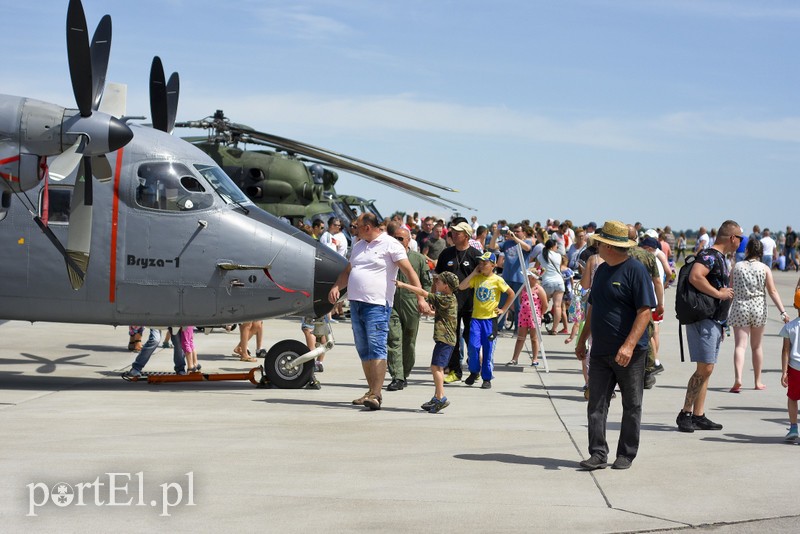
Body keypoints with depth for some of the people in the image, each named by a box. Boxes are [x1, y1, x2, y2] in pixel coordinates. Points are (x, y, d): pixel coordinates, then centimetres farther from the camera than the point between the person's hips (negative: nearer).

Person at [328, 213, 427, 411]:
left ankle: (376, 395, -18)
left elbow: (409, 271, -10)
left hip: (377, 305, -8)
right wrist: (336, 287, 7)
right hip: (356, 303, 8)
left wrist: (421, 298, -18)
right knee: (363, 350, 10)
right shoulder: (358, 246, 20)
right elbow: (348, 271, 27)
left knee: (377, 348, -14)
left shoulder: (390, 244, -4)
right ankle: (372, 391, 17)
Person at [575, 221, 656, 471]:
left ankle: (626, 455, 13)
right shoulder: (602, 270, 13)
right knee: (596, 405, 3)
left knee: (631, 406, 5)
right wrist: (582, 340, 20)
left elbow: (645, 311, -17)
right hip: (600, 351, 7)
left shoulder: (635, 270, -11)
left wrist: (629, 345, -25)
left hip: (630, 353, -7)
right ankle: (598, 454, 7)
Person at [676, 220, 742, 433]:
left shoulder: (720, 258, 19)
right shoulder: (710, 255, -13)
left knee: (706, 370, 9)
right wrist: (719, 293, -21)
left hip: (714, 321, 10)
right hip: (703, 319, -10)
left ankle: (698, 416, 12)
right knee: (705, 369, -12)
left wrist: (721, 324, 24)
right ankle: (685, 414, -7)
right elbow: (695, 277, -31)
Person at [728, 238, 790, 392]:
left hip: (740, 309, -1)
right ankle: (758, 382, 21)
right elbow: (772, 292, -6)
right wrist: (783, 311, -5)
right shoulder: (764, 269, -1)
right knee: (756, 346, 14)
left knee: (740, 345, -5)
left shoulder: (737, 266, -1)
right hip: (758, 310, 1)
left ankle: (738, 378, -26)